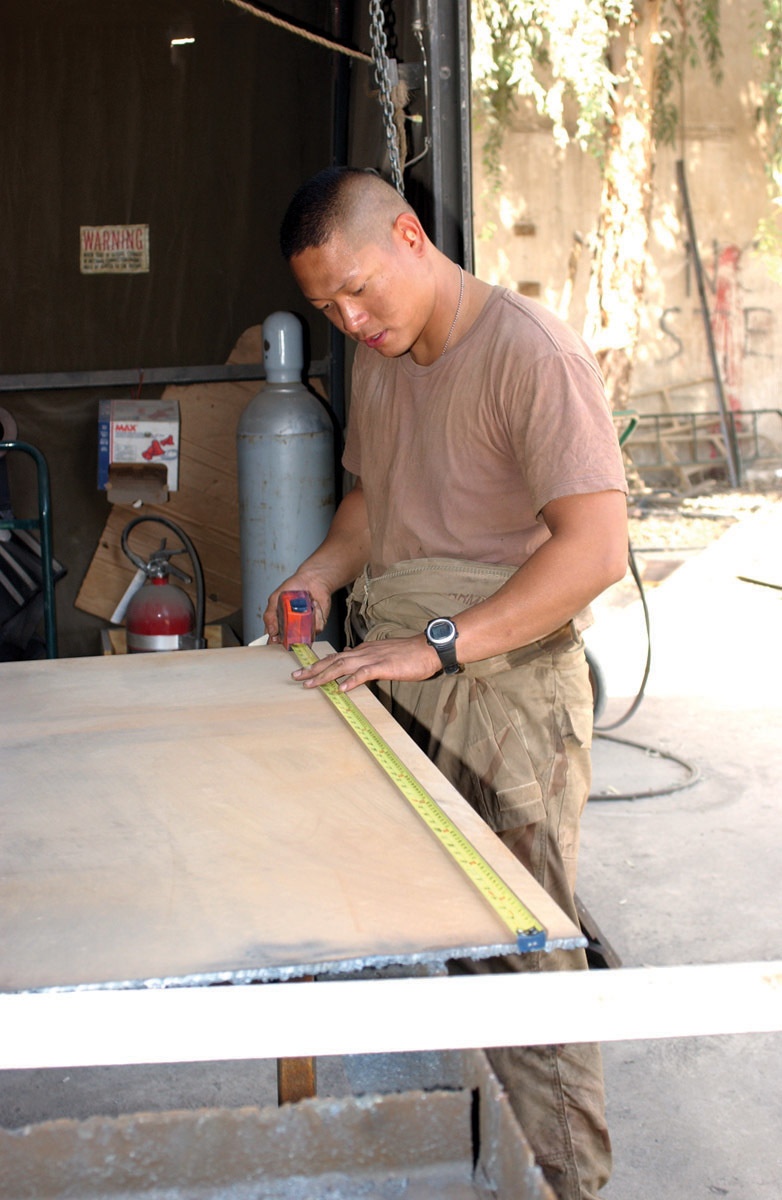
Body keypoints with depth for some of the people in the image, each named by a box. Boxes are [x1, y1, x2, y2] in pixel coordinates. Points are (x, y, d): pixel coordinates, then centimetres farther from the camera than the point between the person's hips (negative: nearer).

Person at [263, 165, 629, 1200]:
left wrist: (437, 644, -25)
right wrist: (324, 568, 8)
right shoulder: (376, 358, 12)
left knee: (519, 953, -3)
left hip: (507, 693, -7)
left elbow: (596, 545, -22)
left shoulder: (530, 353, -14)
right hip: (399, 683, 7)